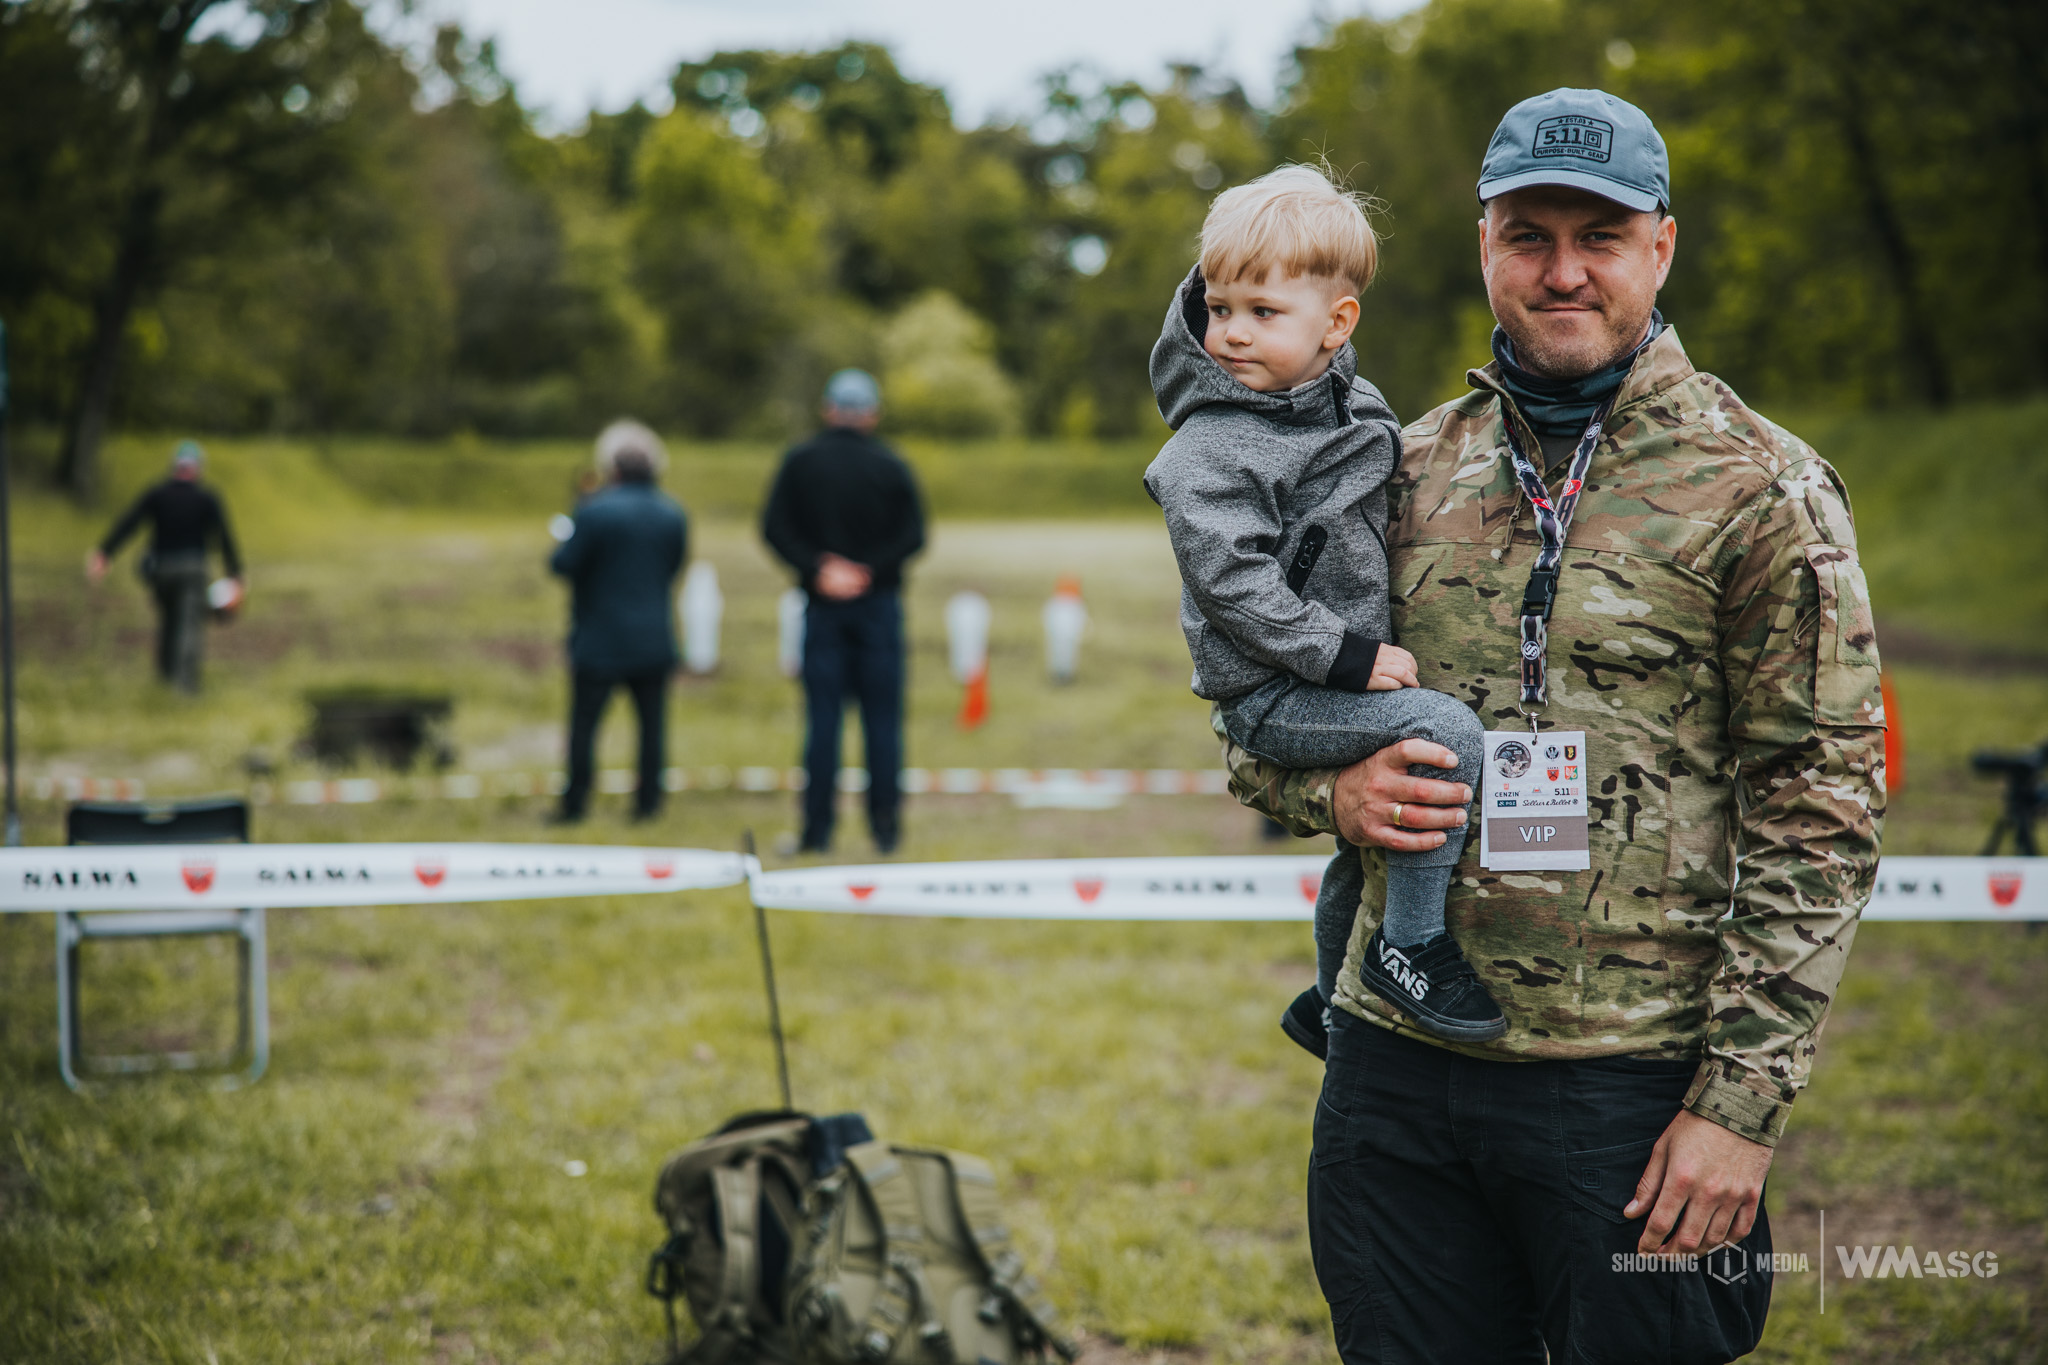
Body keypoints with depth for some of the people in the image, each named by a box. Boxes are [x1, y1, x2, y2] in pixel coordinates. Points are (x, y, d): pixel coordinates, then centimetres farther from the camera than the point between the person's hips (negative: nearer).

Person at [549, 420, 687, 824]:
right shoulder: (673, 514, 3)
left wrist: (564, 543, 10)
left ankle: (575, 804, 6)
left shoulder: (596, 511, -15)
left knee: (584, 720, 3)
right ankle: (649, 800, 12)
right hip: (655, 638, 5)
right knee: (652, 720, 9)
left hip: (601, 641, -5)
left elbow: (564, 563, -11)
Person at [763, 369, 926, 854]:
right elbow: (913, 535, -8)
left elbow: (775, 528, -7)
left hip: (822, 606, 1)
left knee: (823, 718, 2)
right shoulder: (891, 466, 0)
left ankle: (818, 828, 0)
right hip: (879, 604, -1)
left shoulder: (800, 462, 1)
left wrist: (818, 568, -10)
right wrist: (867, 571, -10)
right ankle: (885, 827, 4)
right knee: (882, 717, 4)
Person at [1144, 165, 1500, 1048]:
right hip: (1273, 696, -8)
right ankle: (1412, 945, -17)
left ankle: (1331, 1003, 47)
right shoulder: (1210, 453, -17)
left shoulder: (1353, 406, 7)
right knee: (1445, 730, -27)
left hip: (1344, 675, 9)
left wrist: (1371, 654, 17)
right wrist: (1347, 656, -25)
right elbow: (1234, 584, -23)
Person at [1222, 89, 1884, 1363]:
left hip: (1635, 1088, -4)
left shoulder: (1763, 491, -4)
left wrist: (1743, 1106, -13)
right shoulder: (1409, 470, 10)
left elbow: (1822, 818, -7)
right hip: (1396, 1068, 4)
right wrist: (1335, 787, -5)